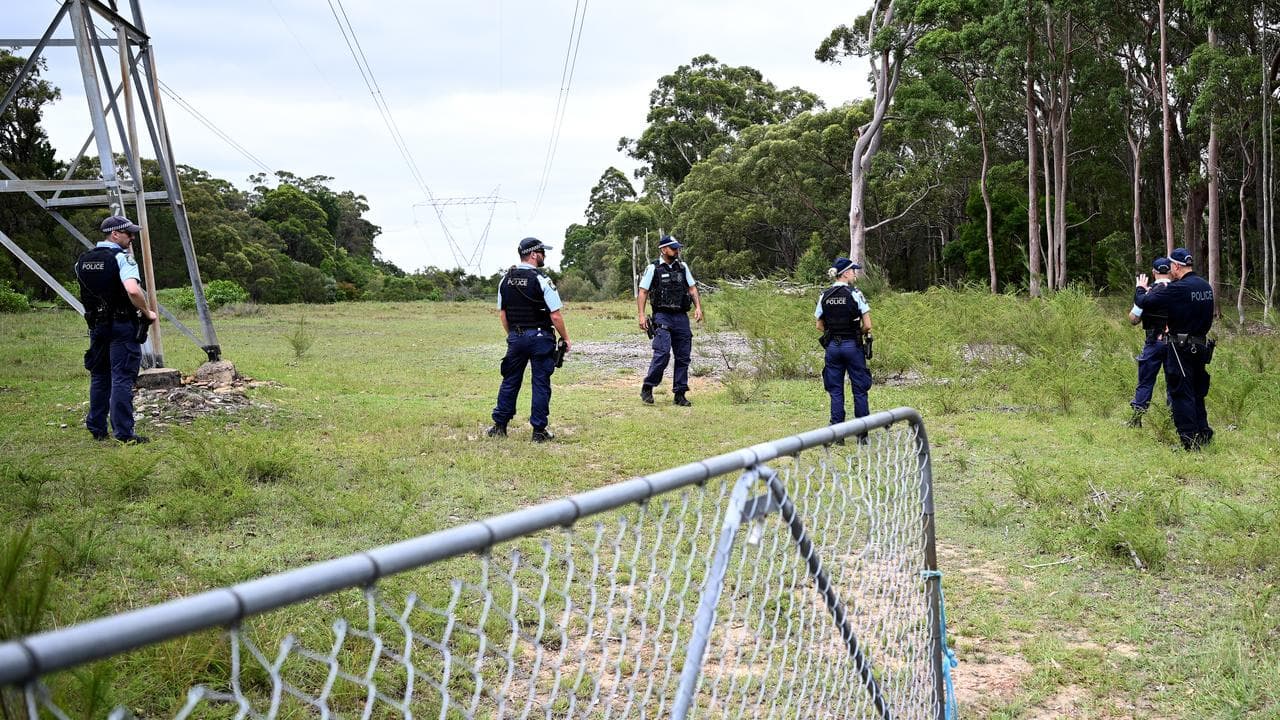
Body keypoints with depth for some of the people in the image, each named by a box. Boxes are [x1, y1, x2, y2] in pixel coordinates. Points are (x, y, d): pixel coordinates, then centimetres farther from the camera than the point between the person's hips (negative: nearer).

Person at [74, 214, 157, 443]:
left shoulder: (83, 260, 9)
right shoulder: (121, 258, -15)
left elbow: (87, 291, 17)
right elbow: (133, 290, -29)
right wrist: (146, 313, -16)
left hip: (96, 325, 7)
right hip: (122, 325, -7)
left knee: (99, 377, 17)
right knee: (122, 379, -4)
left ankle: (97, 429, 24)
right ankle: (124, 433, -3)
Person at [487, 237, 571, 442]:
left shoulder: (505, 280, 5)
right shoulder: (542, 281, -13)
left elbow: (502, 313, 12)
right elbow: (556, 316, -13)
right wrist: (565, 338, -1)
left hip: (515, 337, 5)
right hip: (540, 338, -5)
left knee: (510, 381, 14)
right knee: (541, 383, 2)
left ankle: (499, 425, 18)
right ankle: (539, 431, 5)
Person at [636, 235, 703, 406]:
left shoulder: (682, 267, 13)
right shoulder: (653, 269, -1)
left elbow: (692, 288, 16)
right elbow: (642, 292, -1)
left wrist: (698, 307, 1)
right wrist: (641, 315, -10)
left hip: (682, 317, 5)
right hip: (662, 317, -5)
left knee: (683, 357, 3)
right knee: (662, 353, -18)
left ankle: (680, 394, 10)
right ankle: (647, 388, -5)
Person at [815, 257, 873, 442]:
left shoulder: (824, 296, 3)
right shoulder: (855, 294, -10)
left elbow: (819, 326, 8)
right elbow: (867, 325, -11)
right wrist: (861, 333, 9)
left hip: (832, 346, 4)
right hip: (853, 345, -4)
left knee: (835, 391, 8)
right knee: (859, 390, 5)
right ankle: (862, 434, 7)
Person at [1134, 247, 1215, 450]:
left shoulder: (1178, 289, -20)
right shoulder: (1206, 286, 5)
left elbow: (1144, 302, -19)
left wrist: (1141, 289, 6)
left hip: (1181, 348, -8)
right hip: (1201, 347, 8)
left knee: (1181, 395, -2)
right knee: (1197, 393, 19)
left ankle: (1189, 442, -3)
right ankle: (1204, 436, 25)